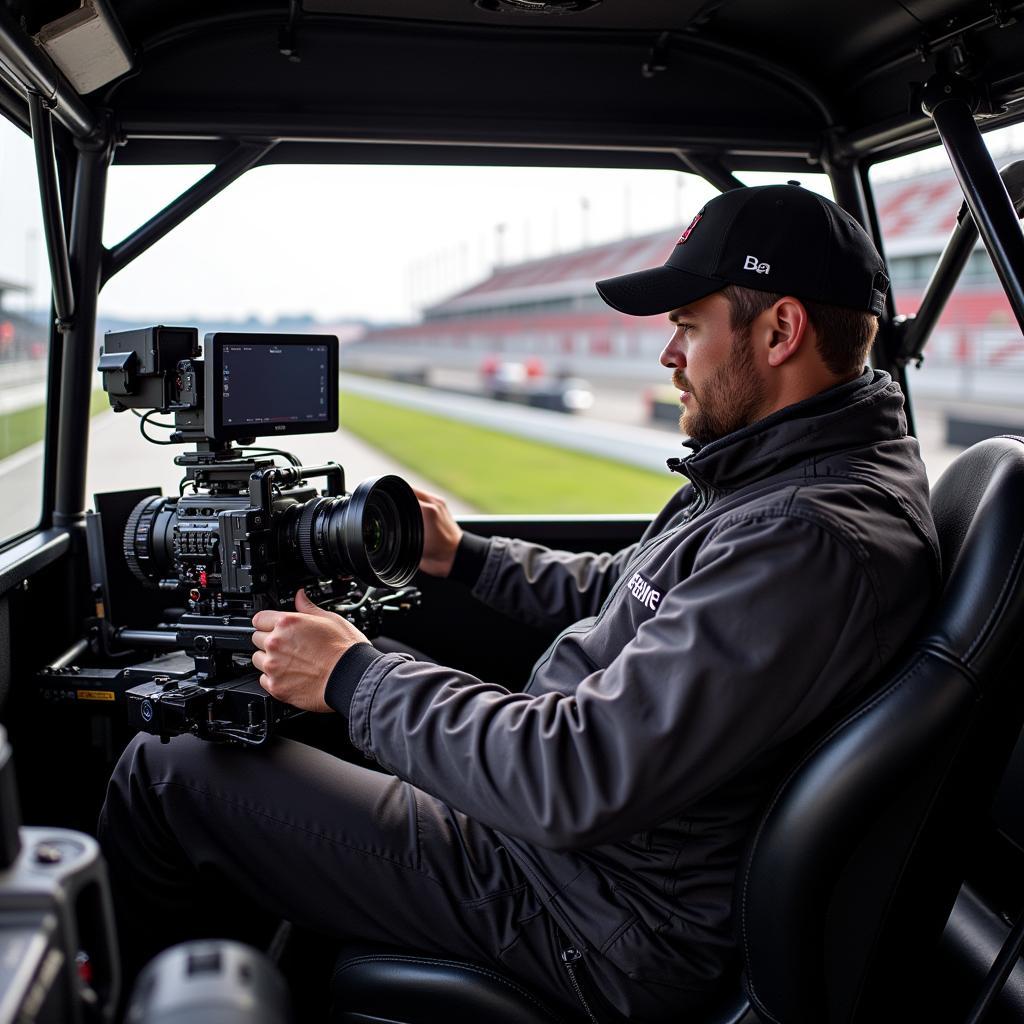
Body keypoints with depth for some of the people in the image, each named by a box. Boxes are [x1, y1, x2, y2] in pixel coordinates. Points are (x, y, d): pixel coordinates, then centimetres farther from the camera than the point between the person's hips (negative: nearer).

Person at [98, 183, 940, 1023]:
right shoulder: (777, 474, 5)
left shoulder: (813, 542, -29)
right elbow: (619, 596, 20)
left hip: (596, 933, -10)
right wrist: (464, 558, 18)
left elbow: (582, 778, -32)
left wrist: (353, 677, -21)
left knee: (166, 769, -5)